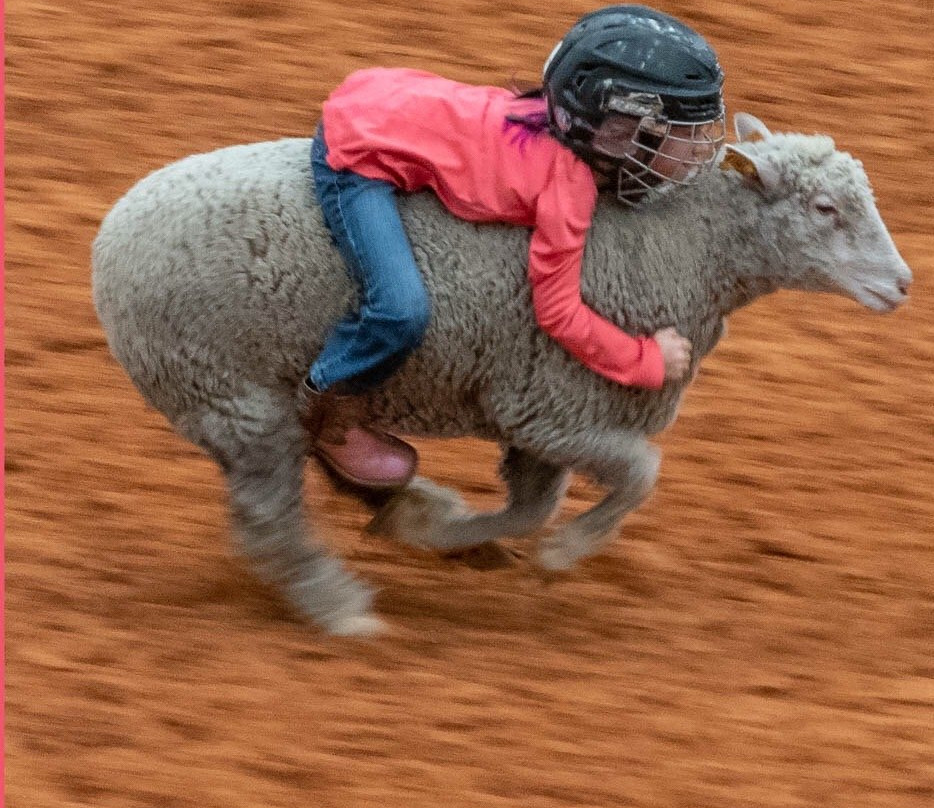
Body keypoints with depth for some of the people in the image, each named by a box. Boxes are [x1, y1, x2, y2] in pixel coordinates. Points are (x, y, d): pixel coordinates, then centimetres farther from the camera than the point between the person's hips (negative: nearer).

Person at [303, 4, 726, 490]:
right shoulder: (569, 187, -24)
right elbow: (559, 314, -18)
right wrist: (649, 363, -10)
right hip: (356, 155, -10)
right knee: (403, 309, -22)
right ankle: (327, 416, 2)